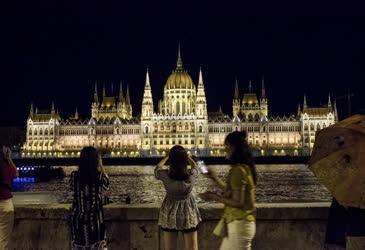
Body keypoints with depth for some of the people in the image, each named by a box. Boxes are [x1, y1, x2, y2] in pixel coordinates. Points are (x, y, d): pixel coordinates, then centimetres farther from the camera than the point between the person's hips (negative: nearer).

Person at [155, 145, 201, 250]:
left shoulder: (165, 175, -21)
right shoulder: (191, 175, -20)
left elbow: (157, 168, 4)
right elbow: (194, 165, 5)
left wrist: (167, 156, 18)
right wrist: (184, 155, 19)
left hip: (170, 214, 0)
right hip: (188, 213, 0)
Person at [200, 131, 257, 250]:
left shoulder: (238, 170, -20)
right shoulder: (245, 167, 10)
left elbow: (238, 202, -22)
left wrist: (214, 197, -12)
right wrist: (215, 177, 20)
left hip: (239, 224, -10)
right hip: (241, 222, 10)